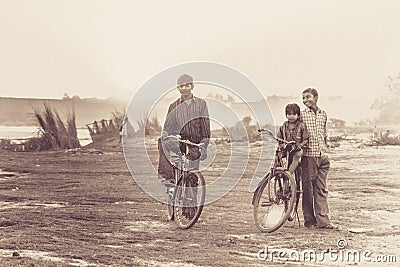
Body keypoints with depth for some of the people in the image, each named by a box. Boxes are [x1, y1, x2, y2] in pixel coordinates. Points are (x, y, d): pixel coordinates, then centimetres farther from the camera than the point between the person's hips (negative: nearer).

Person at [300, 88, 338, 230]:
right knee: (308, 189, 0)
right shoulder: (302, 115, 0)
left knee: (321, 190, 3)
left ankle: (323, 221, 3)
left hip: (322, 156, 4)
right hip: (308, 156, -4)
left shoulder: (323, 114, 12)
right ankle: (309, 221, 8)